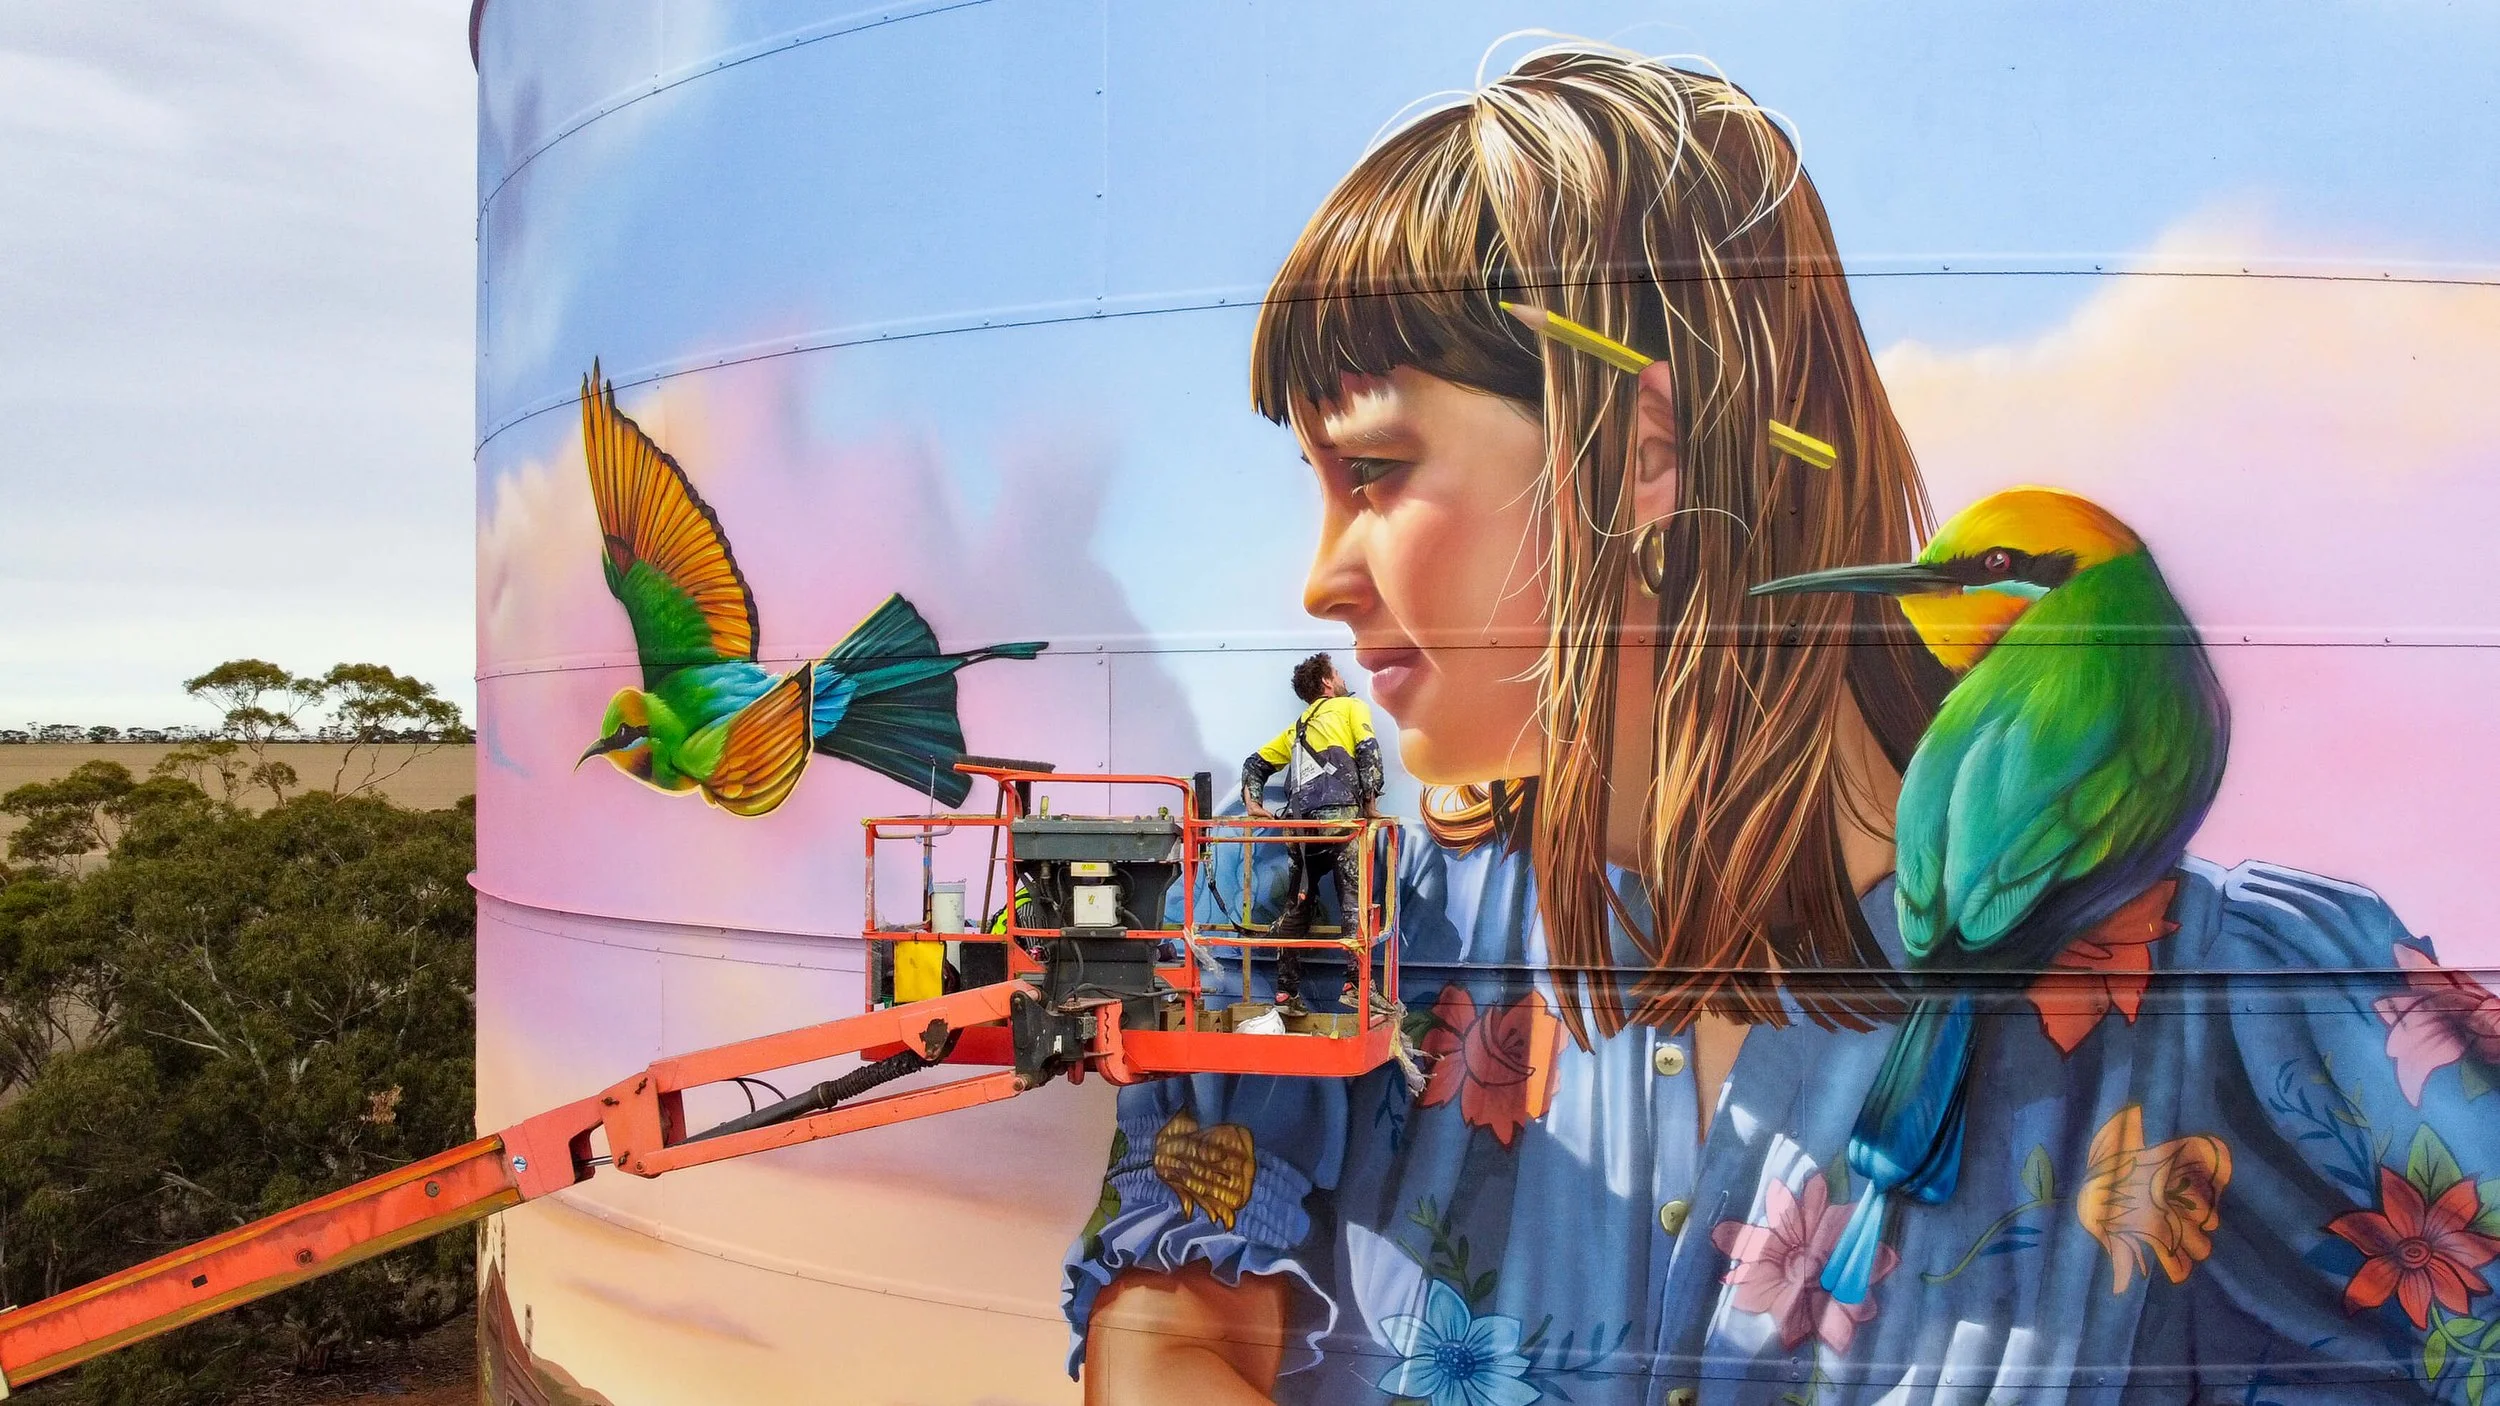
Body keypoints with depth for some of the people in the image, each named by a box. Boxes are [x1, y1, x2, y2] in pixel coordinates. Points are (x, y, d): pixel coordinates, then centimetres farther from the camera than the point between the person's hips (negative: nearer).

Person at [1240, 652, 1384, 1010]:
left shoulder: (1297, 727, 32)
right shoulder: (1352, 706, 15)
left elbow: (1255, 763, 29)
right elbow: (1368, 750, -3)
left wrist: (1253, 802, 17)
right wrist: (1371, 802, 1)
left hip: (1300, 820, 5)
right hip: (1341, 814, -5)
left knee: (1296, 907, 11)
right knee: (1354, 901, -5)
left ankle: (1286, 992, 11)